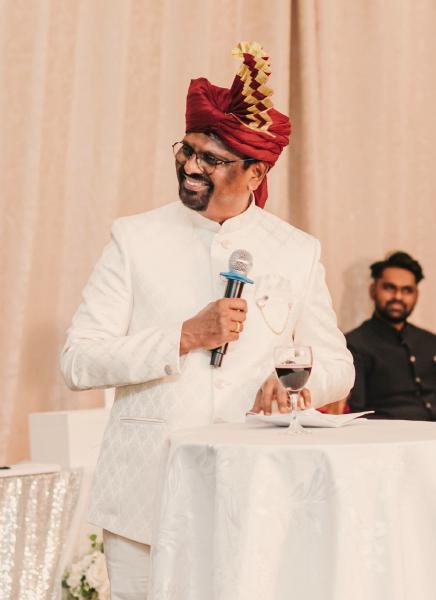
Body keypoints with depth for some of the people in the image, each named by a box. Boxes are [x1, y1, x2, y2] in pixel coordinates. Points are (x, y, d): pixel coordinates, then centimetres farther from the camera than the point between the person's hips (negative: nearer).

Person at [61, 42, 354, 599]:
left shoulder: (297, 252, 7)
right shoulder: (135, 238, 2)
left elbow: (337, 366, 14)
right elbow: (78, 361, -5)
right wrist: (187, 336, -14)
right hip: (145, 495, -1)